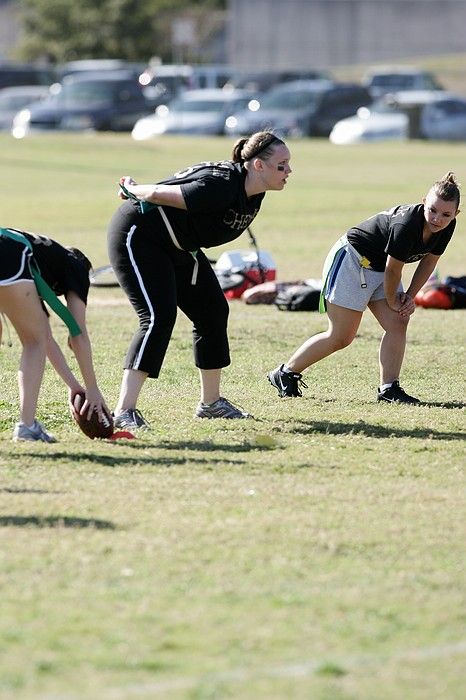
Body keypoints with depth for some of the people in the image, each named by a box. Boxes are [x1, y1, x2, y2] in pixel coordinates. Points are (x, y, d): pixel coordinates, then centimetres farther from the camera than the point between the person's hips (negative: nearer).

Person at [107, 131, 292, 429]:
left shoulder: (253, 194, -4)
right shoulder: (221, 187, -35)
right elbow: (157, 194, -30)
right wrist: (132, 189, -9)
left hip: (178, 246, 10)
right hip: (137, 235, -10)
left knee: (213, 312, 11)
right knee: (159, 317, -21)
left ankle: (211, 402, 26)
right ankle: (124, 411, -25)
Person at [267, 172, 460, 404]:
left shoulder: (446, 227, -10)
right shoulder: (406, 226, -35)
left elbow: (429, 261, 5)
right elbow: (393, 270, -24)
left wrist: (410, 297, -2)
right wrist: (392, 302, -8)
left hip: (379, 269, 8)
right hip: (351, 260, -8)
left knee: (398, 323, -7)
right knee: (341, 337, -4)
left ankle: (389, 388, -5)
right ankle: (285, 373, 9)